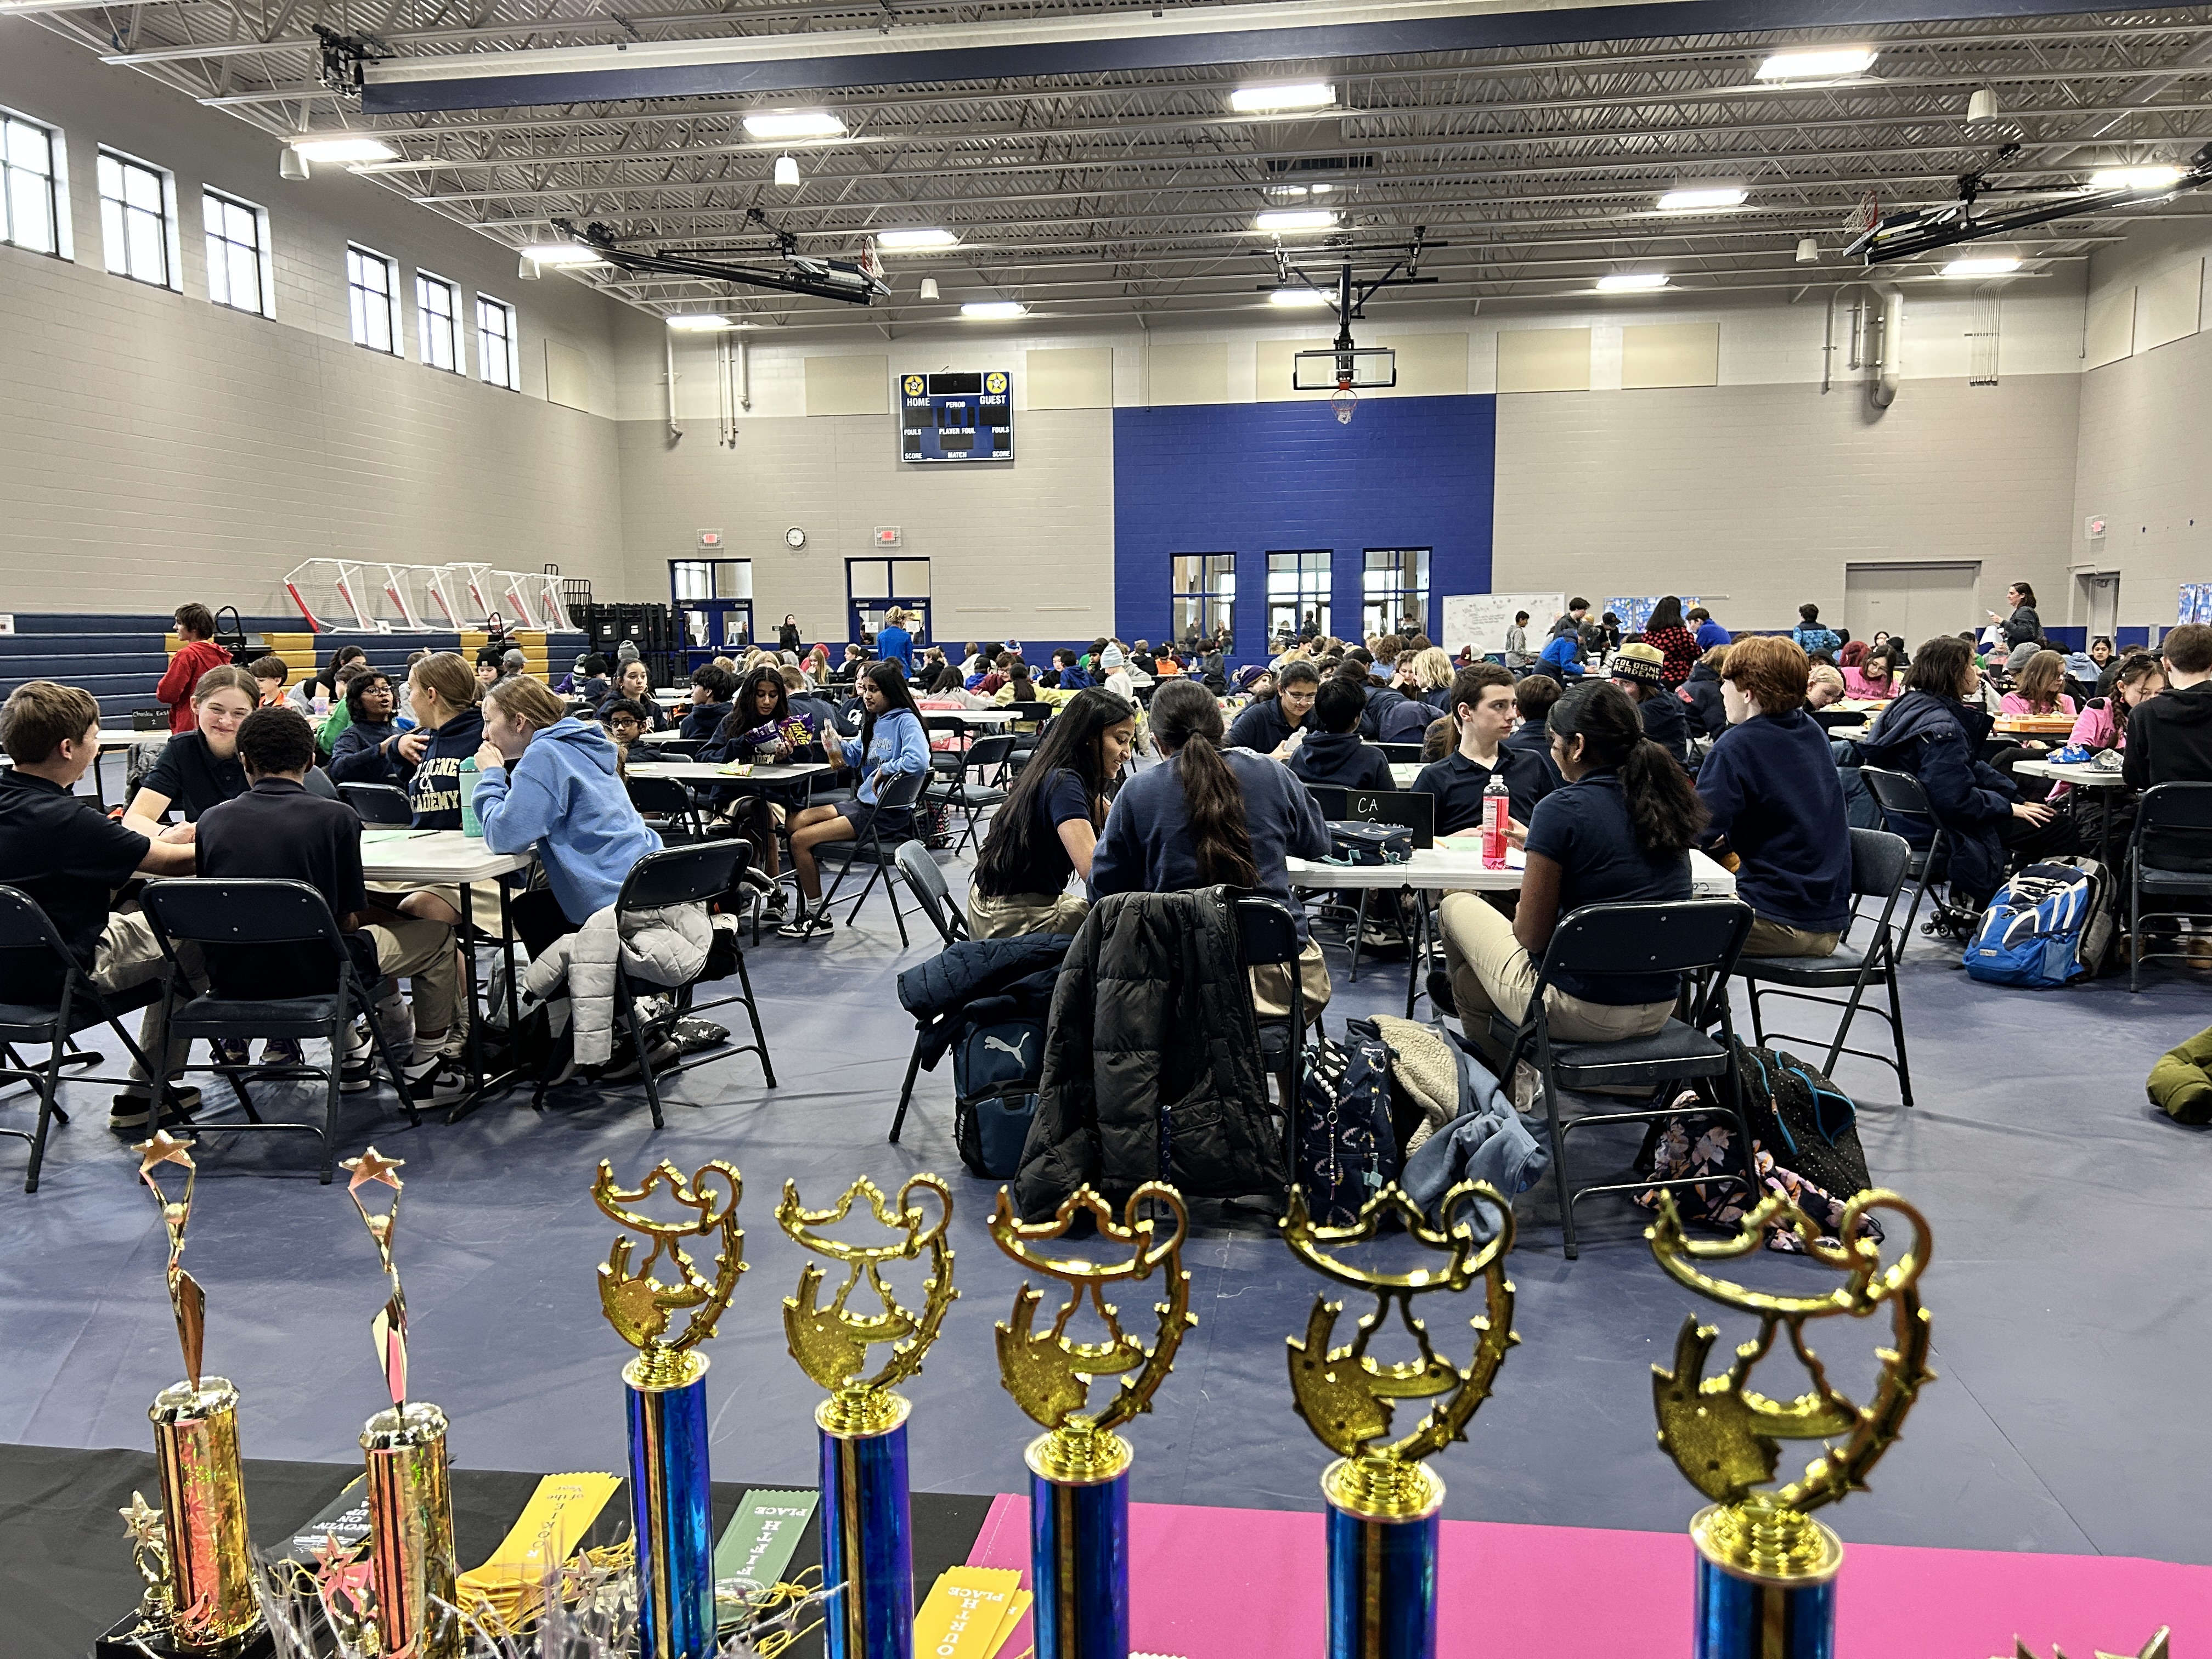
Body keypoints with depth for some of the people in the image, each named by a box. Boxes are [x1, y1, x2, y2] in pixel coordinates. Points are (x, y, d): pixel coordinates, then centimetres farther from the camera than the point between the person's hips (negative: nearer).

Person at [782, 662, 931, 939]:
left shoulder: (905, 721, -14)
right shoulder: (874, 721, 13)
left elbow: (919, 761, -32)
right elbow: (855, 754, 27)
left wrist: (884, 770, -21)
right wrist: (836, 745, 6)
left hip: (888, 813, -10)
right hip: (865, 802, 10)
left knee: (801, 840, -12)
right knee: (796, 822, 10)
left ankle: (818, 917, 1)